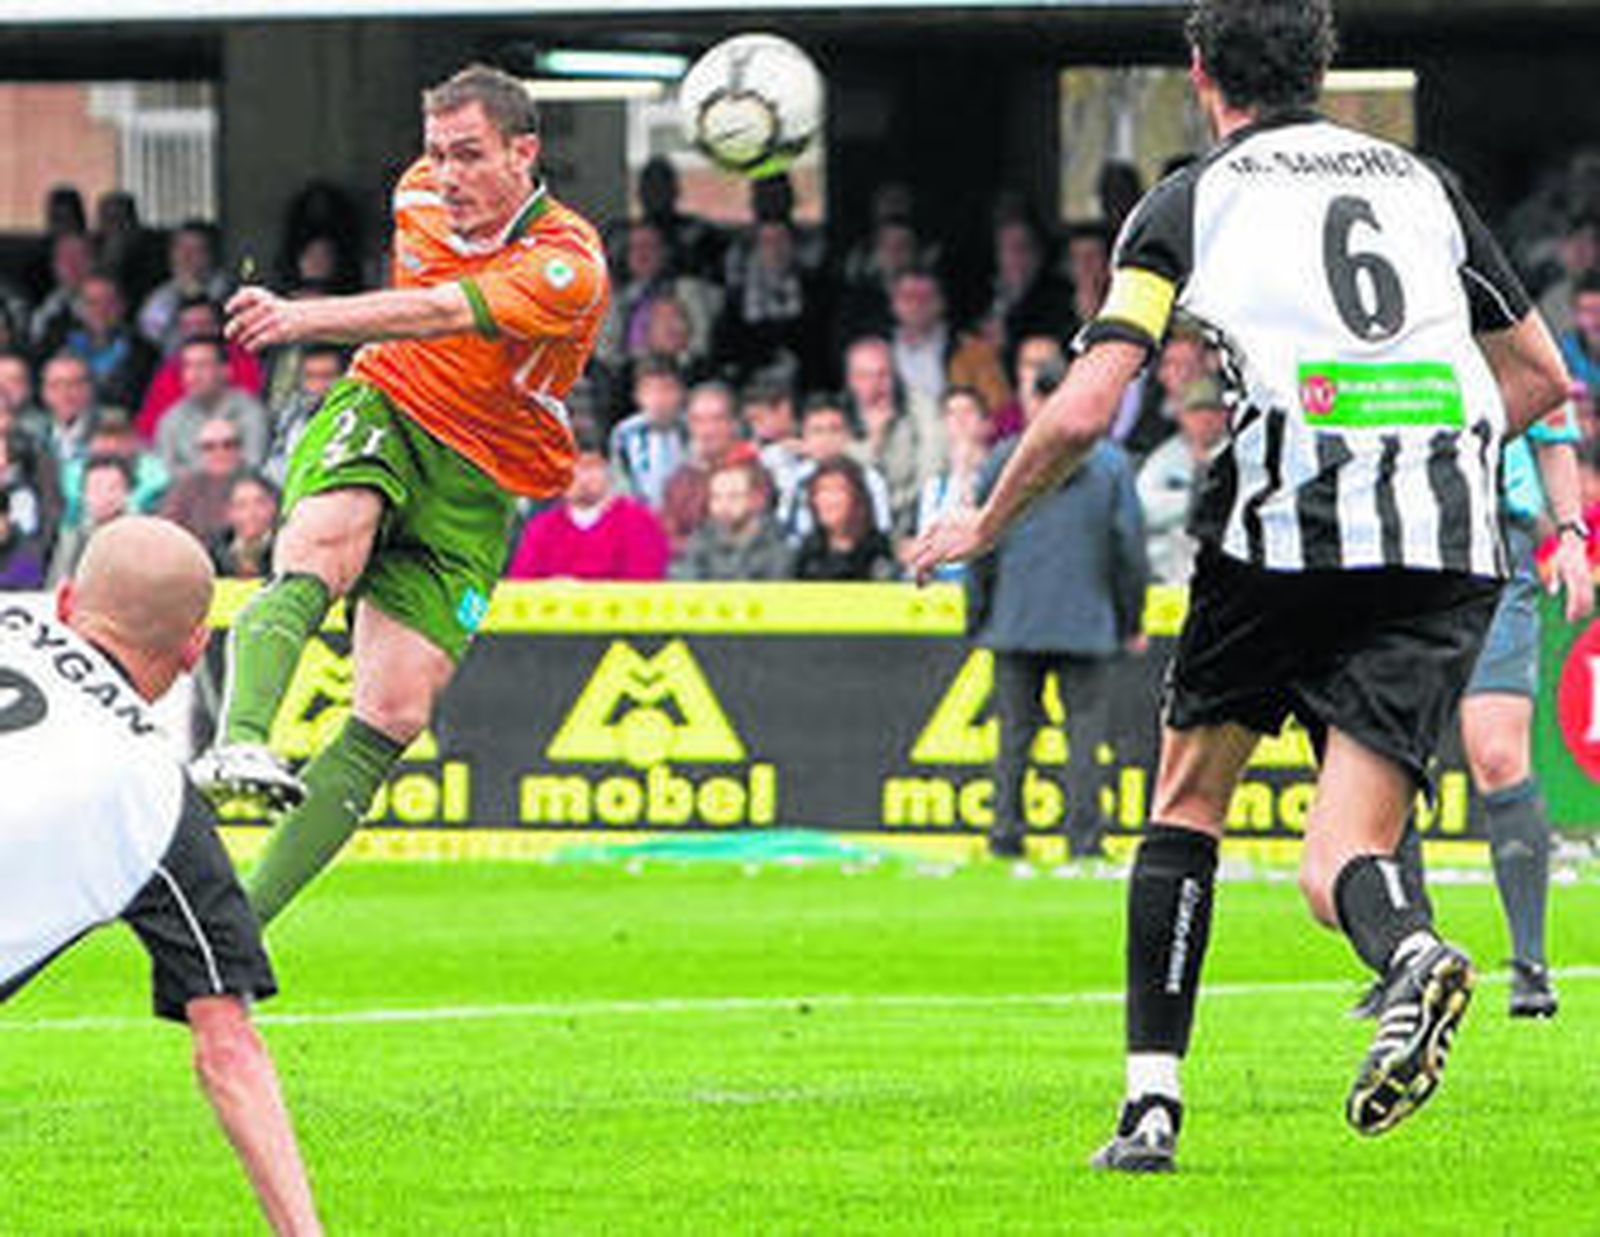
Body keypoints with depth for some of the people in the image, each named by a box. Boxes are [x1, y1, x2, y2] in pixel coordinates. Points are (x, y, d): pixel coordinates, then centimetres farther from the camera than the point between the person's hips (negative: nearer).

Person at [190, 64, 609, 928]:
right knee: (319, 553, -34)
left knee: (394, 714, -12)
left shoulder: (566, 265, -19)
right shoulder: (420, 195, 0)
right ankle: (240, 742, -56)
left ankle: (240, 920, -8)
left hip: (476, 486, -2)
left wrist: (304, 318, -48)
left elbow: (441, 315, -37)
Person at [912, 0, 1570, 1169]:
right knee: (1341, 863, 2)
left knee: (1188, 798, 19)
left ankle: (1155, 1102, 11)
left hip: (1278, 538, -3)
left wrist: (985, 525, 14)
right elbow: (1541, 377, 24)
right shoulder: (1422, 183, 19)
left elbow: (1086, 409, -1)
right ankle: (1411, 951, -35)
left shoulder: (1188, 205, 7)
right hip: (1446, 549, 3)